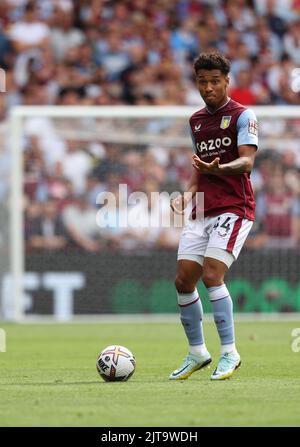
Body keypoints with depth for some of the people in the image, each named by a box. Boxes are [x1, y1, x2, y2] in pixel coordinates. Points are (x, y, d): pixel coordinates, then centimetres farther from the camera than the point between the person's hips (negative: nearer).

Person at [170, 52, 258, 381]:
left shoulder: (242, 116, -4)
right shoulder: (196, 121, 16)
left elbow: (246, 162, -15)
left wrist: (218, 169, -35)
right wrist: (188, 195, 7)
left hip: (234, 208, -7)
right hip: (202, 211, 7)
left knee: (211, 276, -19)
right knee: (183, 280, 1)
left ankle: (229, 353, -12)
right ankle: (197, 353, 16)